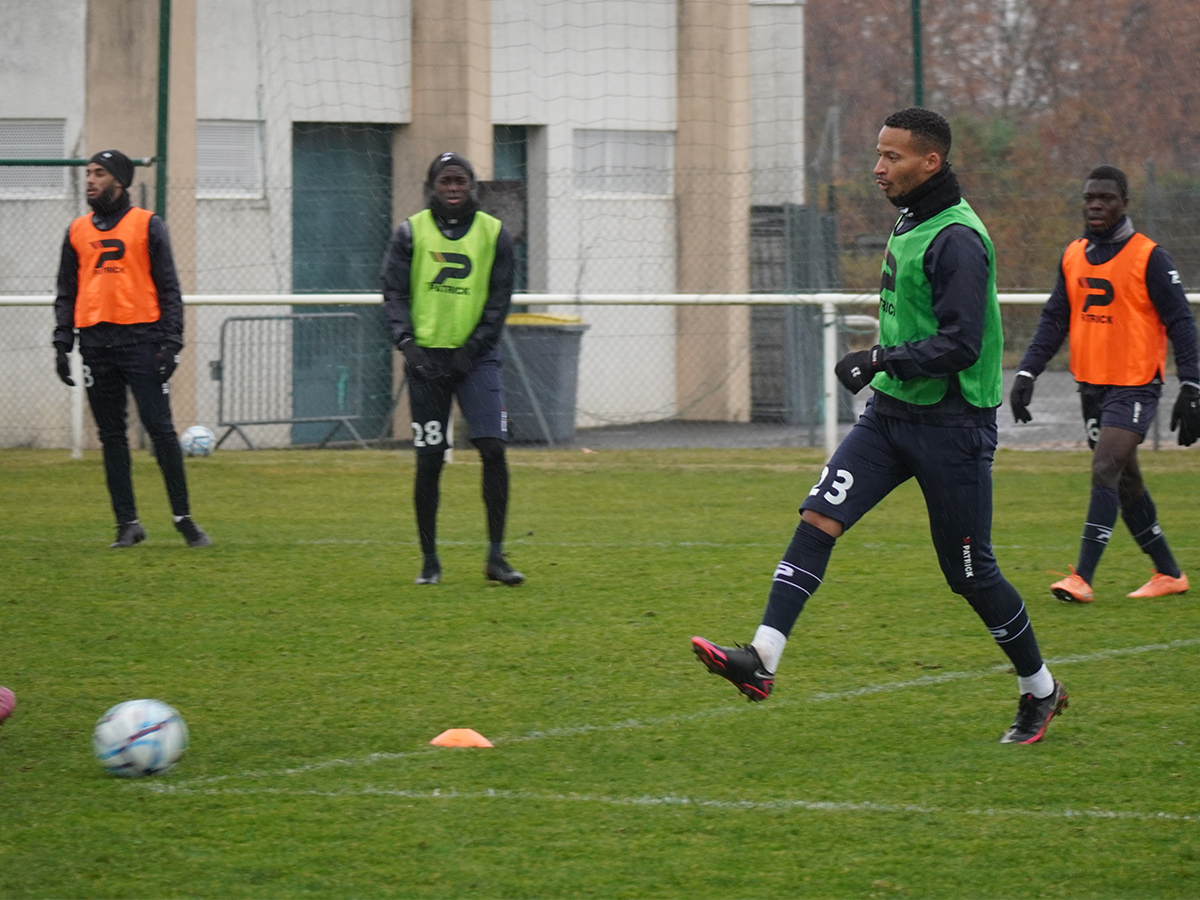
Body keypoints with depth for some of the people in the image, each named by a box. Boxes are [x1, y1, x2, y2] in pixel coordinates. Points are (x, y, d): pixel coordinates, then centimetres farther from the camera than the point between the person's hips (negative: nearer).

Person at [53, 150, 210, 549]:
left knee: (161, 430, -7)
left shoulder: (148, 225, 4)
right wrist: (62, 344, 7)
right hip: (96, 344, 4)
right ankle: (127, 523, 8)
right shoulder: (77, 231, 15)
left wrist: (171, 343, -7)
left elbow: (168, 288, 2)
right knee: (111, 436, 4)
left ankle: (183, 518, -2)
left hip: (141, 340, -4)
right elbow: (66, 293, 17)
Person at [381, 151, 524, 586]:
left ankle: (495, 555, -6)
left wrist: (471, 350, -6)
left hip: (475, 356, 0)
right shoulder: (411, 232, 4)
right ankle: (429, 560, 11)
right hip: (427, 355, 0)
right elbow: (394, 293, 1)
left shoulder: (494, 234, 5)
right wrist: (407, 342, -14)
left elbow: (499, 300, 4)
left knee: (493, 448, -12)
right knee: (429, 461, 1)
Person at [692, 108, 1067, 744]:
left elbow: (961, 344, -24)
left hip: (951, 426, -8)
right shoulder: (909, 224, 12)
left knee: (968, 571, 2)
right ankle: (762, 660, -19)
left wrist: (881, 359, -27)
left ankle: (1040, 691, 22)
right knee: (819, 517, -10)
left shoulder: (956, 239, -17)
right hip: (891, 415, 8)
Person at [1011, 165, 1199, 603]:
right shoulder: (1073, 256, 9)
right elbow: (1054, 320, 12)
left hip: (1135, 386, -7)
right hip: (1092, 384, 7)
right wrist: (1026, 374, 1)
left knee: (1105, 472, -17)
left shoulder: (1149, 258, -8)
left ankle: (1082, 579, -22)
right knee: (1125, 481, 11)